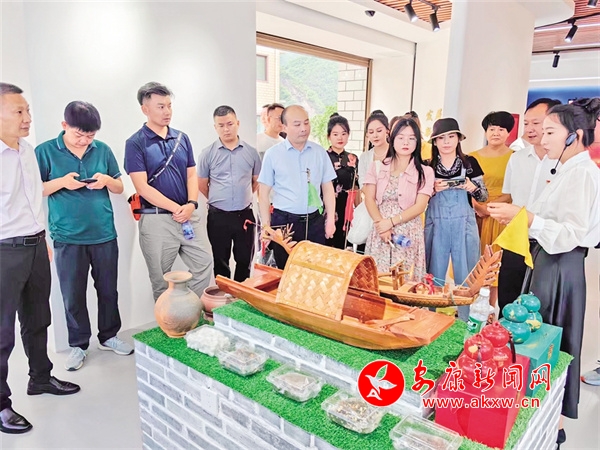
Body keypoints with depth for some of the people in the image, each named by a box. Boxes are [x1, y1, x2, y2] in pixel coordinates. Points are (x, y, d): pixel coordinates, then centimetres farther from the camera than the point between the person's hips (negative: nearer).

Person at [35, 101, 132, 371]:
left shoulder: (102, 150, 3)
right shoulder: (45, 151, -3)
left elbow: (119, 188, 10)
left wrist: (107, 180, -12)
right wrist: (61, 182, -17)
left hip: (104, 234, 2)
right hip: (67, 237, -2)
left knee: (108, 289, 12)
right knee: (73, 295, 8)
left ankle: (108, 336, 30)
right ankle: (79, 344, 25)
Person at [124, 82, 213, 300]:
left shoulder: (182, 138, 9)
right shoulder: (135, 143, -6)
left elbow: (191, 175, 8)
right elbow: (142, 187, -11)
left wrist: (191, 204, -10)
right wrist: (176, 208, -14)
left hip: (189, 216, 5)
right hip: (157, 219, -4)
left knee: (204, 264, 7)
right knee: (161, 279, 9)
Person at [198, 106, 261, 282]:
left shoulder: (251, 152, 2)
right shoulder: (207, 154, -2)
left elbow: (257, 182, 13)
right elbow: (202, 185, 6)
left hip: (245, 215, 1)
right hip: (218, 216, -1)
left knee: (245, 260, 12)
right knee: (220, 262, 12)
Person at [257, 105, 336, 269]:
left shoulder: (320, 152, 5)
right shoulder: (272, 154, -3)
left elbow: (328, 188, 9)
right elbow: (264, 193, -1)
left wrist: (330, 219, 3)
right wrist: (266, 226, -5)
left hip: (315, 221, 2)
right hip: (284, 222, -2)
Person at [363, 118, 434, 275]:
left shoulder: (425, 172, 3)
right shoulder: (377, 167, 8)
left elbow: (420, 206, -5)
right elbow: (369, 199, 1)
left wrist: (391, 222, -14)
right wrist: (380, 223, -14)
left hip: (408, 234, -1)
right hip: (380, 231, 2)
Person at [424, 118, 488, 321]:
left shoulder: (470, 163, 2)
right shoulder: (427, 166, 3)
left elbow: (484, 196, 5)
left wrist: (472, 188, -14)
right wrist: (434, 189, -13)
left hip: (464, 225, 0)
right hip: (436, 225, 1)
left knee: (466, 275, 6)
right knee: (434, 275, 10)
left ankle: (466, 321, 21)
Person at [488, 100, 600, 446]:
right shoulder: (571, 171, 13)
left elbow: (572, 233, -22)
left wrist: (525, 217, -27)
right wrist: (517, 217, 6)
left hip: (559, 268, -9)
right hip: (548, 262, 9)